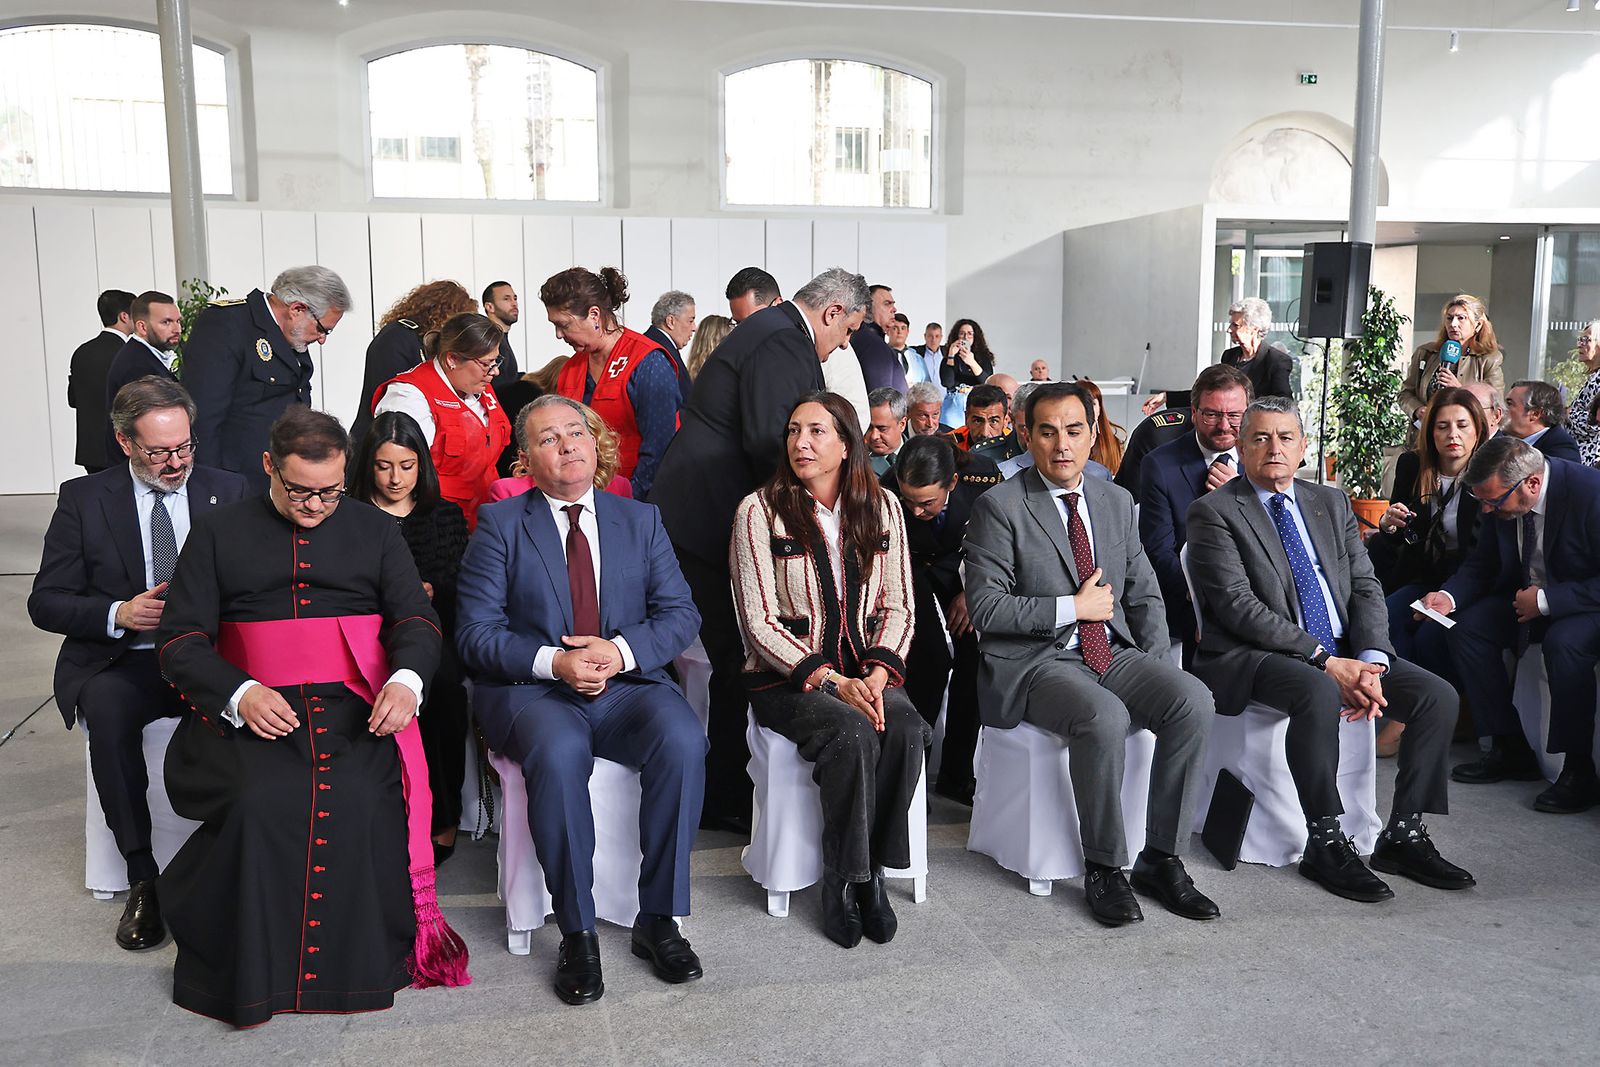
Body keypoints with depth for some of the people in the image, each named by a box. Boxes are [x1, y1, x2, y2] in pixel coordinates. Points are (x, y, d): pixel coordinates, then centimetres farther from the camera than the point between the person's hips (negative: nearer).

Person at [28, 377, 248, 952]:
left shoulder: (227, 491, 8)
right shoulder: (84, 499, 5)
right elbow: (45, 602, 4)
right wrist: (118, 615, -14)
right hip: (121, 661, 0)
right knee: (106, 707, -35)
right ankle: (141, 877, -22)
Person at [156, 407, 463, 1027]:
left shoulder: (375, 529, 17)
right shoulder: (217, 535, 14)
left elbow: (416, 620, 9)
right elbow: (180, 642, 7)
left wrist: (406, 680, -14)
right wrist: (240, 693, -13)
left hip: (357, 708, 0)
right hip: (252, 712, 0)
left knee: (359, 797, -30)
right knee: (260, 801, -30)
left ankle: (360, 963, -11)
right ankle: (249, 973, -10)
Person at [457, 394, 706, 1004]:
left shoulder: (641, 520, 14)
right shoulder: (500, 525, 6)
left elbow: (681, 614, 6)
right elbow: (477, 634, -2)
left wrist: (622, 651, -13)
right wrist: (553, 662, -19)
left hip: (628, 684, 3)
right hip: (532, 689, -2)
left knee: (683, 741, -28)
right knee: (559, 751, -36)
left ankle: (658, 919, -14)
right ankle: (576, 932, -20)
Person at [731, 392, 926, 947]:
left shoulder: (881, 506, 6)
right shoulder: (760, 511, -5)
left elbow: (898, 608, 6)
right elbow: (759, 623, -9)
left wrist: (877, 676, -12)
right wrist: (832, 682, -18)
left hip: (866, 674, 3)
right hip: (786, 678, -3)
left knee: (905, 731, -28)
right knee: (854, 734, -32)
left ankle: (869, 869, -10)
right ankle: (845, 881, -12)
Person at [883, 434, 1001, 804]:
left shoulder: (983, 476, -26)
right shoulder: (887, 492, -29)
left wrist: (972, 591, -12)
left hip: (962, 570, 2)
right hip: (911, 573, -2)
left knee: (976, 655, -12)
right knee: (932, 657, -21)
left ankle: (956, 775, 3)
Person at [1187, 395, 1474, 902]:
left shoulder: (1331, 502, 15)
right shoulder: (1214, 512, -5)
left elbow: (1365, 585, 8)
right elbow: (1237, 605, -15)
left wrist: (1370, 661, -11)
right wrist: (1323, 661, -20)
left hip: (1343, 652, 7)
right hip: (1251, 657, -6)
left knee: (1438, 696, -10)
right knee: (1317, 694, -36)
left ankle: (1404, 836, 2)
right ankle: (1325, 844, -20)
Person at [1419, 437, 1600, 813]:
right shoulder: (1503, 495, -8)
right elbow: (1482, 565, 5)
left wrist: (1546, 600, -28)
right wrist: (1450, 597, -13)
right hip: (1532, 596, 7)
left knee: (1564, 642, -35)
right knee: (1468, 626, -11)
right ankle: (1511, 751, -1)